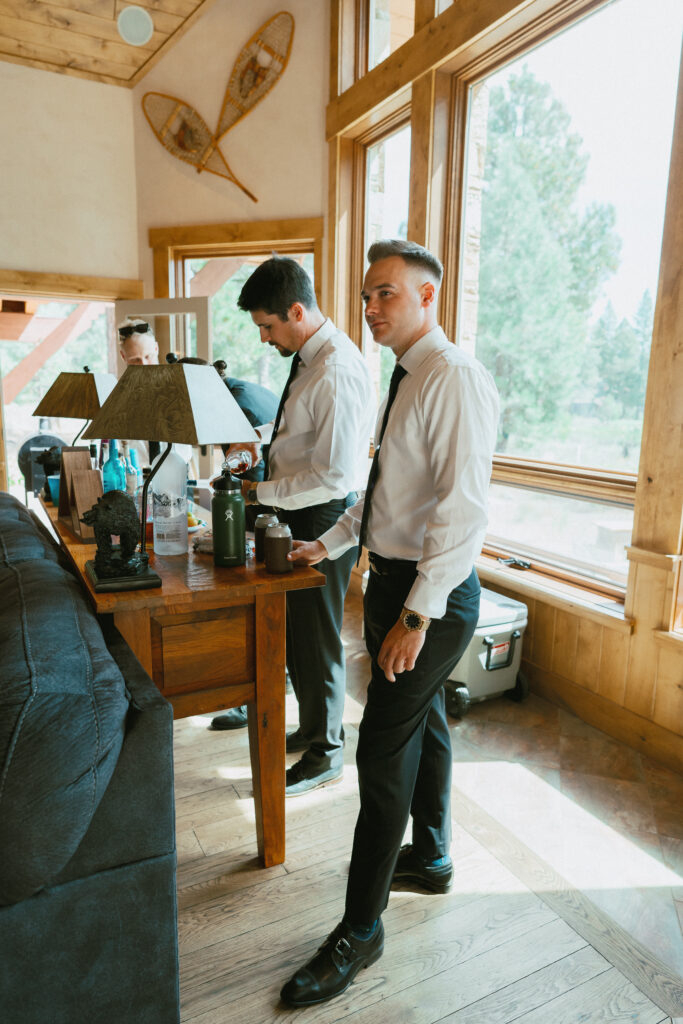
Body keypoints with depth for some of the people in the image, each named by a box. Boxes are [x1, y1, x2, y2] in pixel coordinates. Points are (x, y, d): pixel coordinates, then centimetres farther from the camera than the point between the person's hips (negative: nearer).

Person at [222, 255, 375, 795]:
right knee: (297, 626, 21)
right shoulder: (309, 357, 7)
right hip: (300, 513, 10)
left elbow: (334, 475, -28)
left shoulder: (337, 372, -24)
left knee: (315, 635, 5)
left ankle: (324, 754, 28)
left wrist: (262, 493, -21)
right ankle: (312, 727, 43)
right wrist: (257, 436, 6)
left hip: (323, 517, -10)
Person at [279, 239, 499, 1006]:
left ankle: (360, 930, 20)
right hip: (395, 580, 9)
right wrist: (330, 544, 19)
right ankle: (431, 858, 45)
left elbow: (463, 506, -25)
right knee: (423, 723, 22)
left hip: (431, 594, -9)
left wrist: (418, 613, -27)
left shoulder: (454, 377, -17)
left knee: (383, 754, -1)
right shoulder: (406, 379, 13)